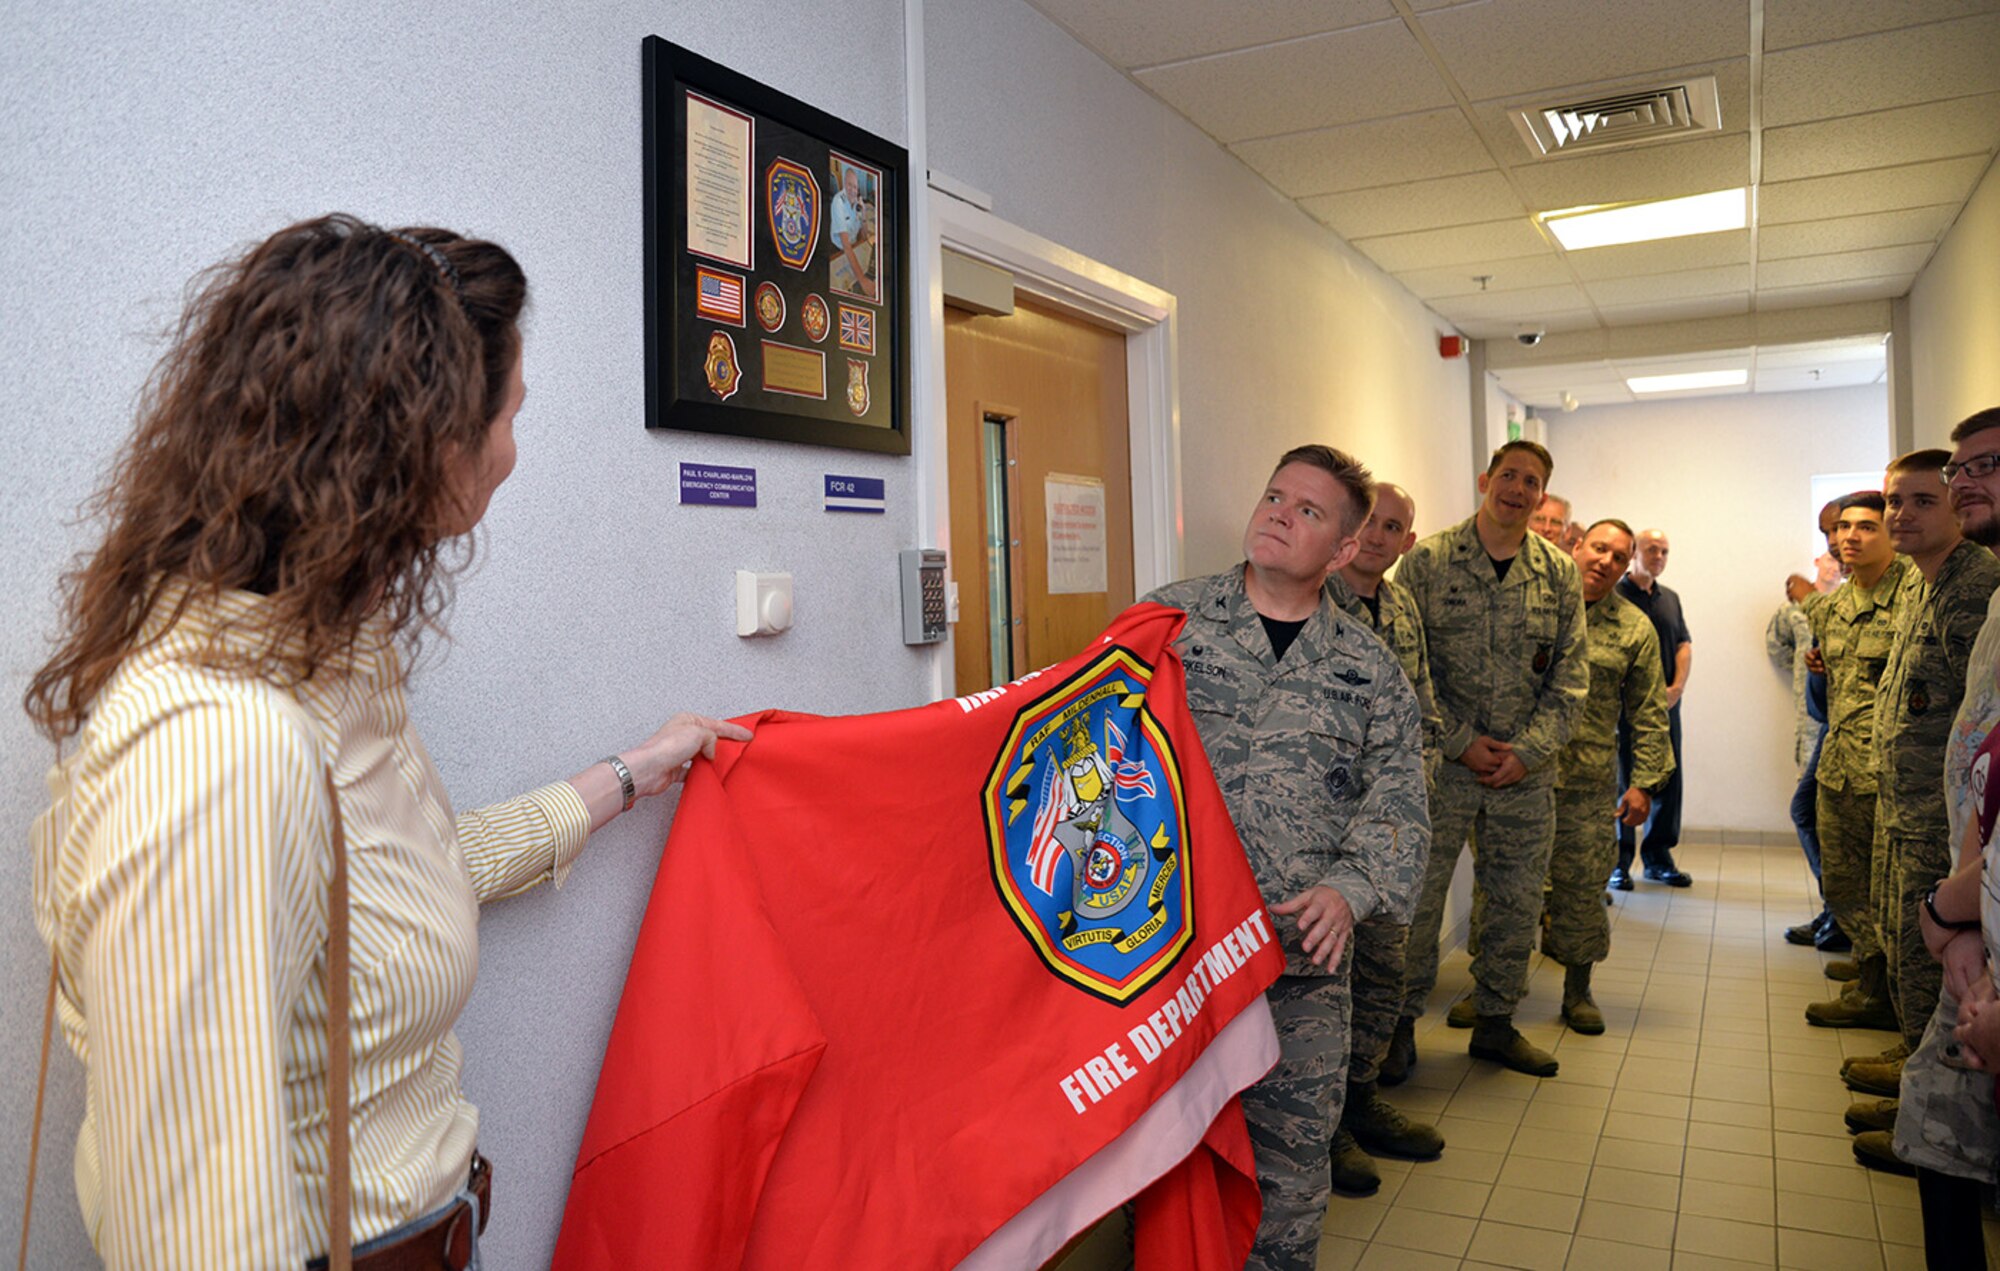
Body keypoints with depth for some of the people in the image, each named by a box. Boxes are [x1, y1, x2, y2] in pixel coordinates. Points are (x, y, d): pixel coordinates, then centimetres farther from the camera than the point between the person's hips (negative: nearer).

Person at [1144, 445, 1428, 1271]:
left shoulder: (1369, 670, 9)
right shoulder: (1167, 620, 4)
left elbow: (1398, 807, 4)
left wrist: (1350, 890, -15)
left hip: (1303, 959, 2)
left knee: (1292, 1162, 11)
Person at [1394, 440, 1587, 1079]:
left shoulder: (1559, 574, 5)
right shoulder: (1427, 561, -4)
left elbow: (1570, 678, 5)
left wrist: (1527, 751, -7)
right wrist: (1461, 741, -11)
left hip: (1526, 769, 3)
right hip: (1441, 760, -3)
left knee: (1517, 900, 11)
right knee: (1416, 892, 0)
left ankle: (1496, 1022, 28)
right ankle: (1401, 1020, 16)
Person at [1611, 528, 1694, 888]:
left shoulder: (1670, 598, 17)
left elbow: (1684, 645, 14)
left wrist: (1677, 687, -2)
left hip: (1666, 706, 6)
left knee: (1670, 780, 7)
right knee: (1623, 781, -2)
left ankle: (1658, 858, 18)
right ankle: (1618, 861, 5)